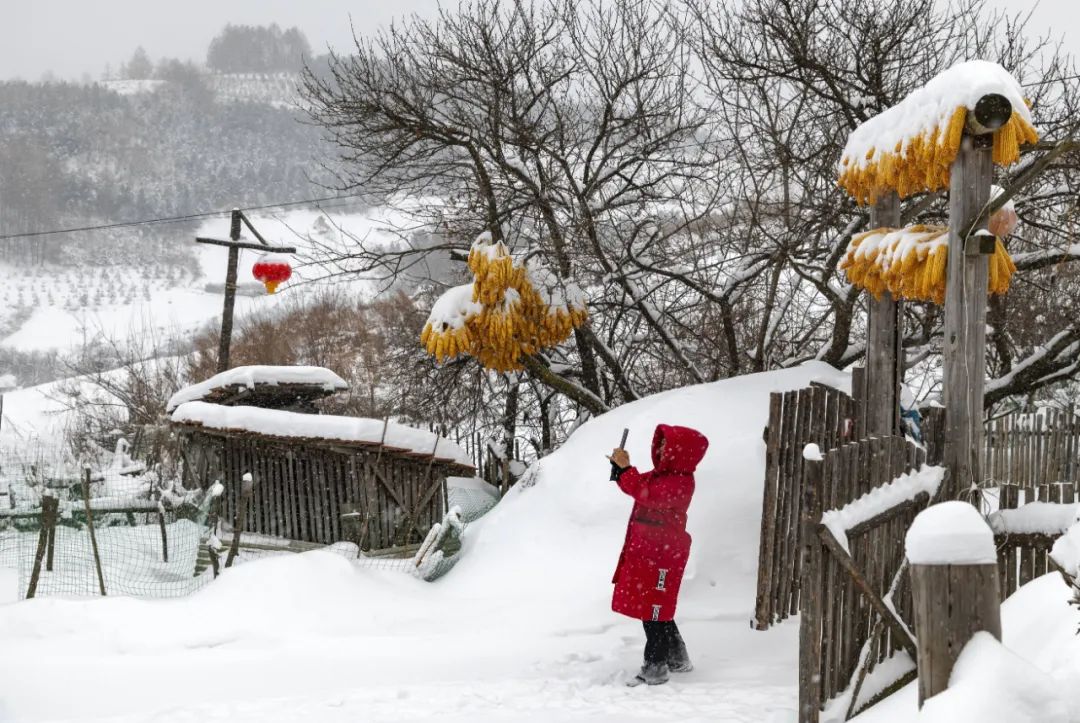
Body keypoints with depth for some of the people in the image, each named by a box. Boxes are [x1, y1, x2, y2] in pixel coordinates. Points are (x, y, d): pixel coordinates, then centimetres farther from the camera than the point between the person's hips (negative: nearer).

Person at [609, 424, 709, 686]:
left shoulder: (679, 482, -20)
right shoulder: (662, 474, 12)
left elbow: (646, 494, -30)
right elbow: (640, 487, 20)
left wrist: (625, 469, -25)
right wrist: (621, 470, 0)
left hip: (662, 554, -11)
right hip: (645, 550, 11)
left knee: (653, 609, -6)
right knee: (657, 606, 19)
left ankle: (655, 667, 0)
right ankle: (677, 658, 33)